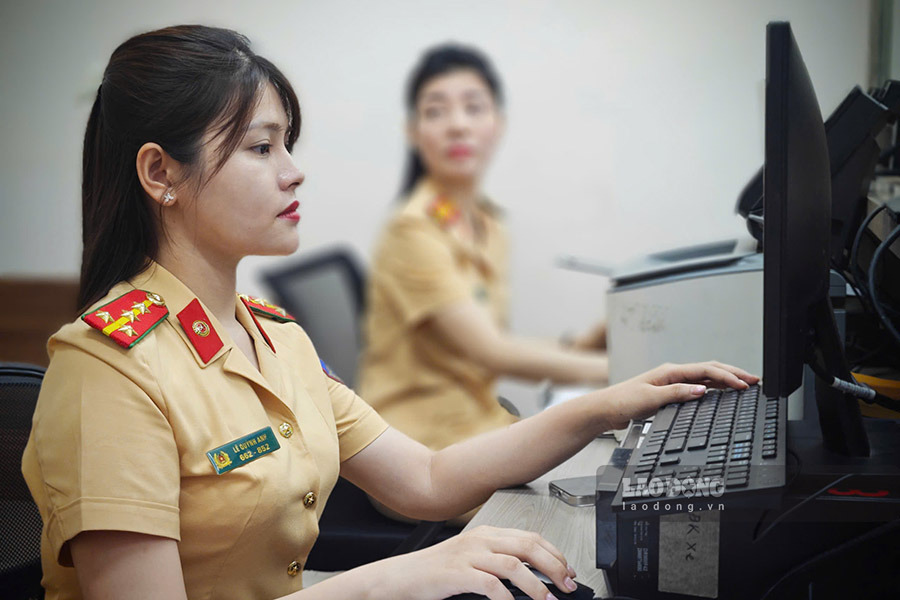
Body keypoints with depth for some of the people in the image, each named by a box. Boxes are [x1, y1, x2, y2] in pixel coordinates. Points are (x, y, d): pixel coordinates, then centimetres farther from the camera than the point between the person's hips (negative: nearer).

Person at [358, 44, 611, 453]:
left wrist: (579, 346, -1)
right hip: (424, 447, -8)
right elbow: (490, 351, -21)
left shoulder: (488, 225, 12)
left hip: (480, 428, 8)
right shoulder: (414, 230, -14)